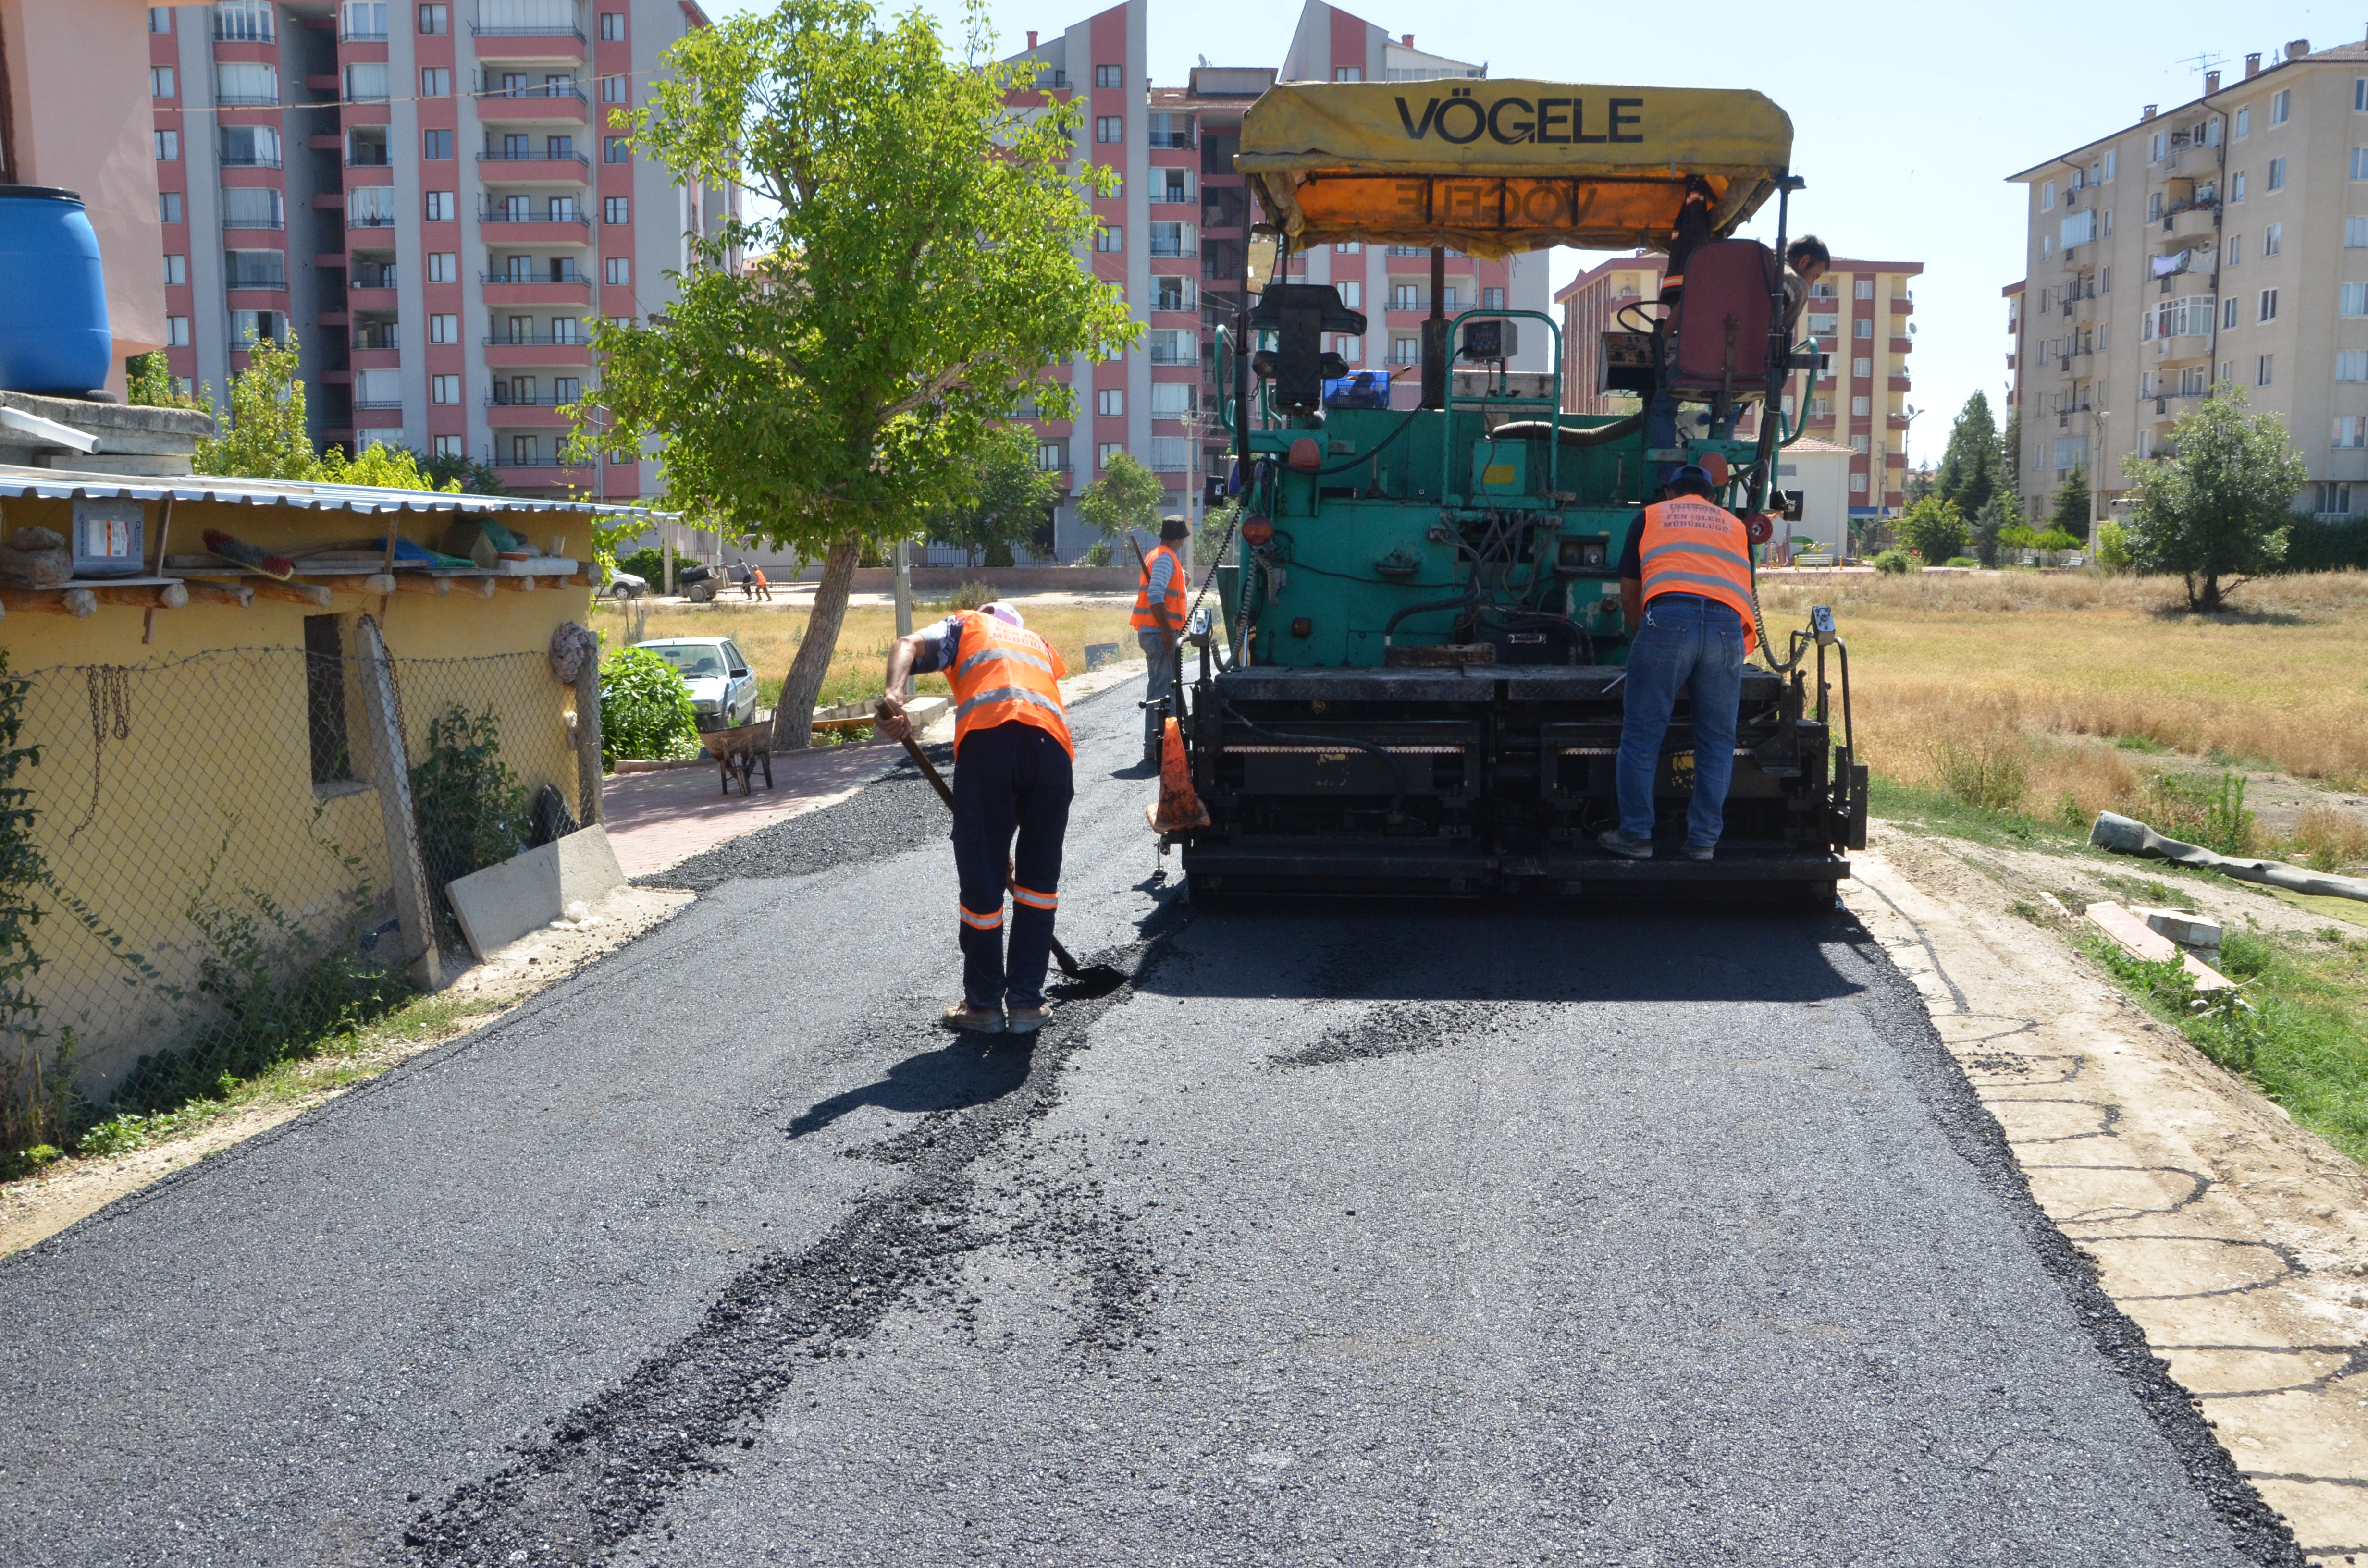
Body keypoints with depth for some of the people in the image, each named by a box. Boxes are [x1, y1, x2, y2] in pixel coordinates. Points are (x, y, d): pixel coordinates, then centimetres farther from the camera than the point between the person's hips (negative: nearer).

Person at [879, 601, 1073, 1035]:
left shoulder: (966, 625, 31)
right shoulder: (1039, 644, 39)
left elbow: (907, 646, 8)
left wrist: (894, 695, -12)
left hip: (986, 735, -3)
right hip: (1052, 741, 3)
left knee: (981, 878, 9)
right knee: (1039, 878, 18)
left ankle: (984, 1004, 20)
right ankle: (1026, 1003, 22)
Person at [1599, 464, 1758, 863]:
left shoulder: (1651, 517, 26)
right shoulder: (1736, 526, 31)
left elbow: (1629, 593, 26)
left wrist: (1641, 637, 40)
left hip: (1667, 616, -2)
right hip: (1728, 624, 2)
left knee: (1642, 734, 6)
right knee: (1717, 741, 10)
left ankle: (1636, 835, 8)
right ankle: (1703, 841, 12)